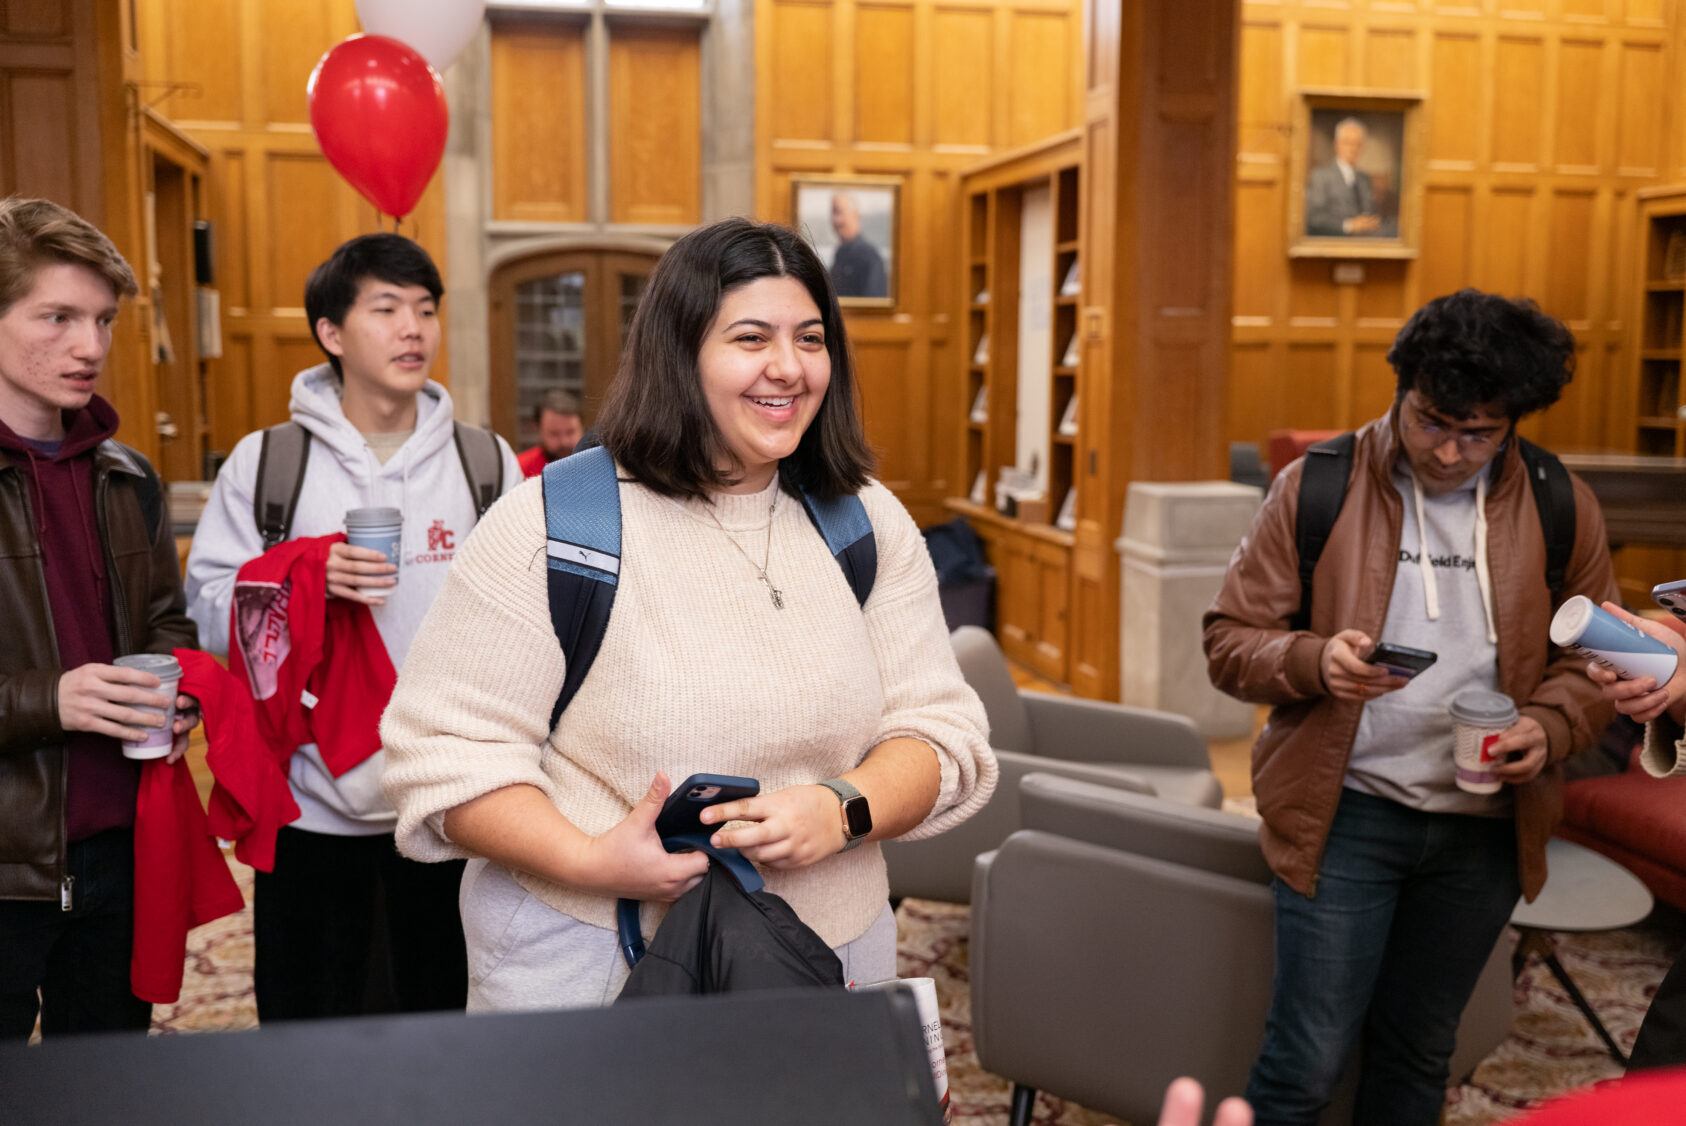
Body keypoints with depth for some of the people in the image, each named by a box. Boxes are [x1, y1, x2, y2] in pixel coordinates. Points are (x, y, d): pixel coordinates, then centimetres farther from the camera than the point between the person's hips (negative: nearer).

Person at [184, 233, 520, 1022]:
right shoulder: (264, 463, 0)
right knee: (308, 1023, 13)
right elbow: (211, 612, -3)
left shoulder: (487, 462, 3)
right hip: (313, 804, -1)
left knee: (447, 1016, 17)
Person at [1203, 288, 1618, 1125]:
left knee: (1419, 1054, 18)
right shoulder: (1316, 486, -6)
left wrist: (1550, 727, -9)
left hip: (1486, 826, 3)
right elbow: (1229, 641, -4)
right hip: (1347, 811, -3)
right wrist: (1315, 661, -24)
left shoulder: (1561, 508, 2)